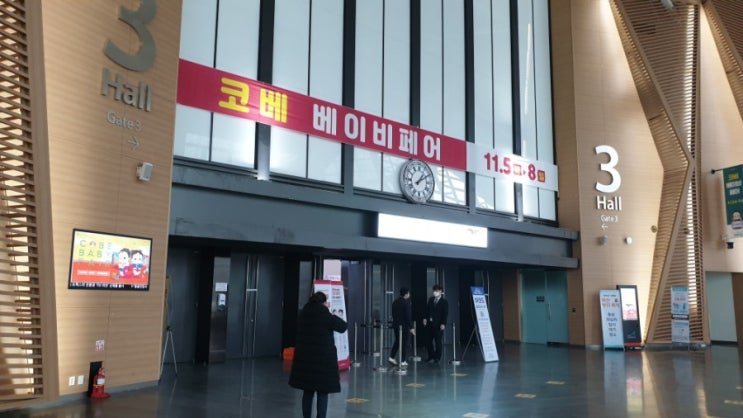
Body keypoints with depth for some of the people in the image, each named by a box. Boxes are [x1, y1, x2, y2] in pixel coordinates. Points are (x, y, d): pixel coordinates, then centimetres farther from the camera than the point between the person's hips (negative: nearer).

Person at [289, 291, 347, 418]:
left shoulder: (303, 314, 1)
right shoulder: (326, 316, -12)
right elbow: (343, 327, 0)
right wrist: (333, 317, 16)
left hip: (305, 357, 5)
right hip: (323, 358, -5)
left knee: (307, 391, 15)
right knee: (322, 393, 3)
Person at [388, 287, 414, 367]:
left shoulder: (395, 302, 7)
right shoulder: (406, 303, -14)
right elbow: (408, 316, -16)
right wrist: (411, 327, -12)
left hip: (395, 325, 6)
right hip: (404, 326, -6)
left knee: (397, 341, 18)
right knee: (404, 343, 2)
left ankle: (391, 357, 10)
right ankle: (403, 361, 5)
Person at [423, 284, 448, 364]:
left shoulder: (444, 302, -4)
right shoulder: (431, 299, 11)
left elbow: (445, 314, -8)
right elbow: (427, 309, 13)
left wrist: (443, 324, -15)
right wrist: (425, 318, 1)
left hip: (438, 324, -5)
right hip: (430, 323, 5)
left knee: (437, 341, 0)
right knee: (428, 341, 8)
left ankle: (437, 358, 10)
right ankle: (431, 357, 21)